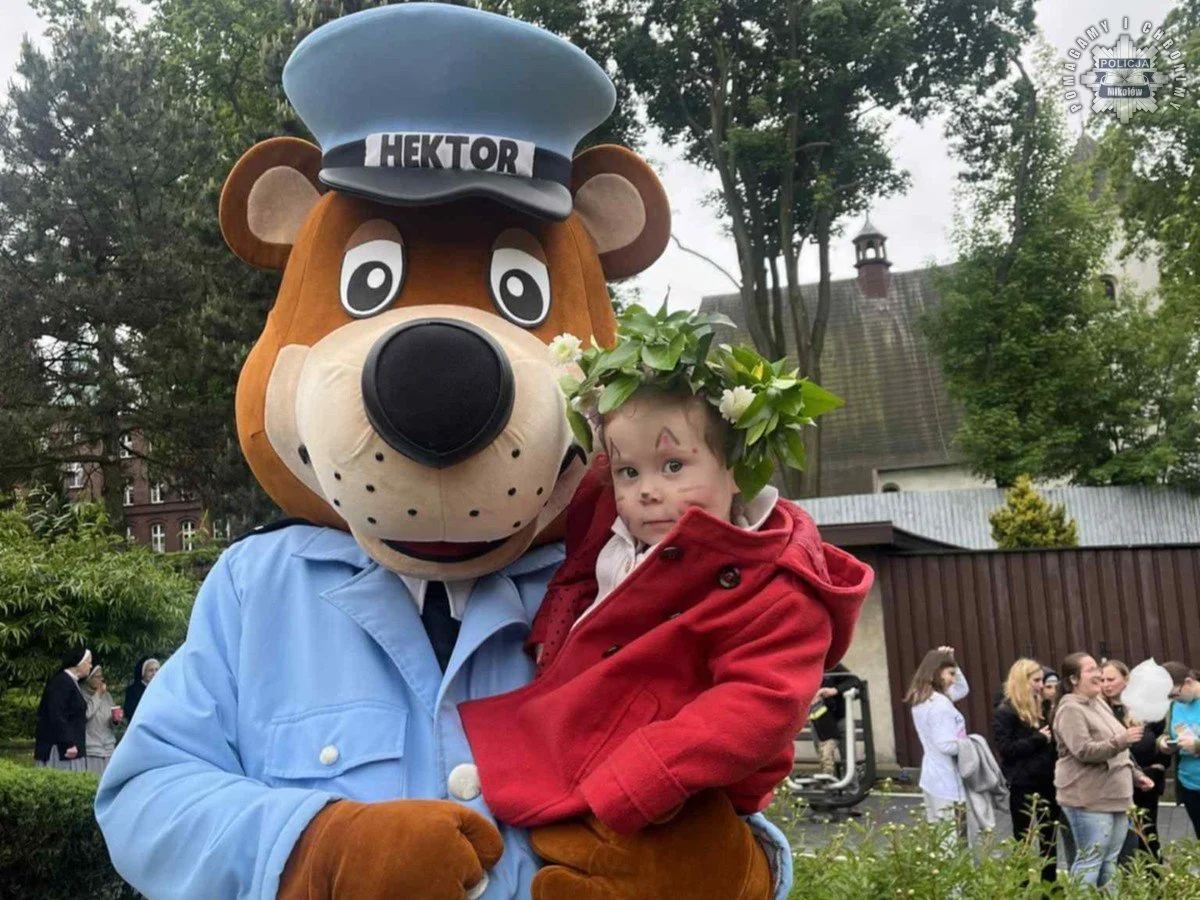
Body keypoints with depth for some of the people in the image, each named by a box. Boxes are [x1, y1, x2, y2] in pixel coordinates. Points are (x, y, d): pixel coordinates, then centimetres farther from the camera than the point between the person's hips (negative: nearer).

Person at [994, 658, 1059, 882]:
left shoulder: (1039, 708, 12)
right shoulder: (1005, 712, -10)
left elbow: (1051, 743, 19)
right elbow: (1006, 749, -18)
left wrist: (1052, 738, -2)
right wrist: (1038, 739, -19)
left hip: (1047, 783, 7)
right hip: (1023, 786, -7)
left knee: (1050, 840, 14)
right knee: (1023, 841, 3)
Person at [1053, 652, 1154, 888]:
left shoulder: (1099, 703, 16)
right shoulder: (1070, 709, -14)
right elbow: (1084, 751, -23)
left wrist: (1136, 775, 21)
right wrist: (1121, 740, -30)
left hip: (1115, 796, 9)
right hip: (1089, 800, -9)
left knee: (1110, 861, 12)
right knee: (1089, 861, -7)